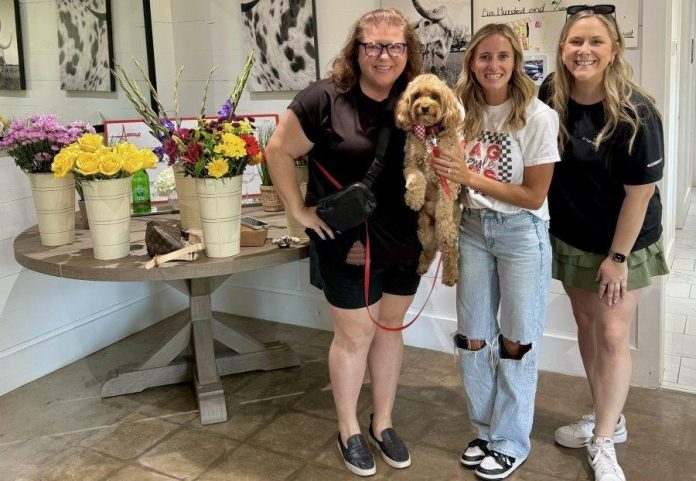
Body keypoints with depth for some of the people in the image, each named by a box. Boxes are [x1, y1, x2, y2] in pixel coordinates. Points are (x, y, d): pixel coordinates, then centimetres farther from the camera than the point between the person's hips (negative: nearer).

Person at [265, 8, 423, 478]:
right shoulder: (325, 98, -13)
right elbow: (278, 150, -6)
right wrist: (300, 210, -9)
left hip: (403, 242, 4)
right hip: (346, 243, -4)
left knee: (390, 329, 17)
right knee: (355, 336, 9)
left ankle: (383, 423, 37)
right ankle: (349, 430, 32)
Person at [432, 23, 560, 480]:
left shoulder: (538, 117, -13)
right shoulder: (466, 113, 3)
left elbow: (534, 196, -13)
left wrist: (471, 177, -19)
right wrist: (445, 167, -9)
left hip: (523, 235, -5)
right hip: (474, 229, 5)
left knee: (515, 342, 6)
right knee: (472, 338, 11)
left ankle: (511, 443, 25)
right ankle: (487, 430, 32)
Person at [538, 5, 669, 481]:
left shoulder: (635, 112, -22)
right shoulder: (549, 98, -9)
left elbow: (640, 191, -18)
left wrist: (617, 257, -16)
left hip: (623, 242, -5)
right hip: (570, 237, 5)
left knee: (612, 336, 0)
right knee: (586, 324, 15)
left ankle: (603, 443, 19)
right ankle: (608, 418, 36)